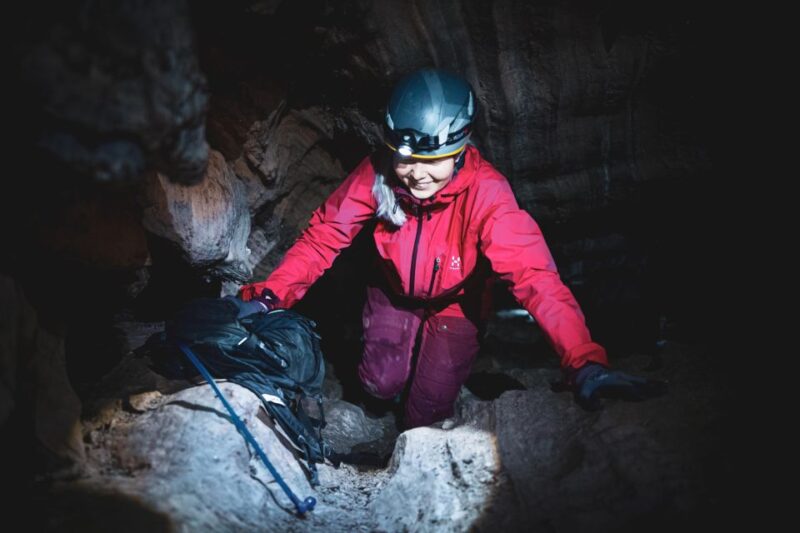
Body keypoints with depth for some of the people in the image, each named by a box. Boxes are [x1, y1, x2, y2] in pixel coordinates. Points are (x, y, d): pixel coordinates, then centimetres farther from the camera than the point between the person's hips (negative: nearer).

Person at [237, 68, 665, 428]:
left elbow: (532, 273, -44)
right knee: (383, 384, -5)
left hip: (455, 303, -1)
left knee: (429, 408, -2)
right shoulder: (378, 172, -28)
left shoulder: (485, 192, -36)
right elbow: (325, 234, -24)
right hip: (394, 293, 2)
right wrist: (270, 295, -38)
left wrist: (584, 360, -56)